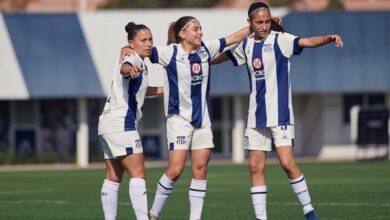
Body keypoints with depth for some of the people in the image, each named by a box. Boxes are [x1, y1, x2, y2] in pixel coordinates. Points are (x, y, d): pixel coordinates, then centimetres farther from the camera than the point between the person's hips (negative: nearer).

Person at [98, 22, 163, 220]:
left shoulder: (140, 64, 19)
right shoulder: (132, 60, -11)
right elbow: (124, 69, -38)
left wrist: (161, 89, 32)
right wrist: (130, 69, -61)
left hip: (109, 124, 10)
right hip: (121, 124, -10)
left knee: (113, 176, 9)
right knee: (137, 172, -15)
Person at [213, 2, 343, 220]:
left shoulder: (280, 40, -9)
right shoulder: (246, 45, 7)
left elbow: (307, 42, -27)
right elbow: (220, 56, 26)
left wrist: (329, 38, -44)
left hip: (280, 113, -5)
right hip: (256, 115, 5)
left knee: (288, 163, -13)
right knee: (256, 167, 3)